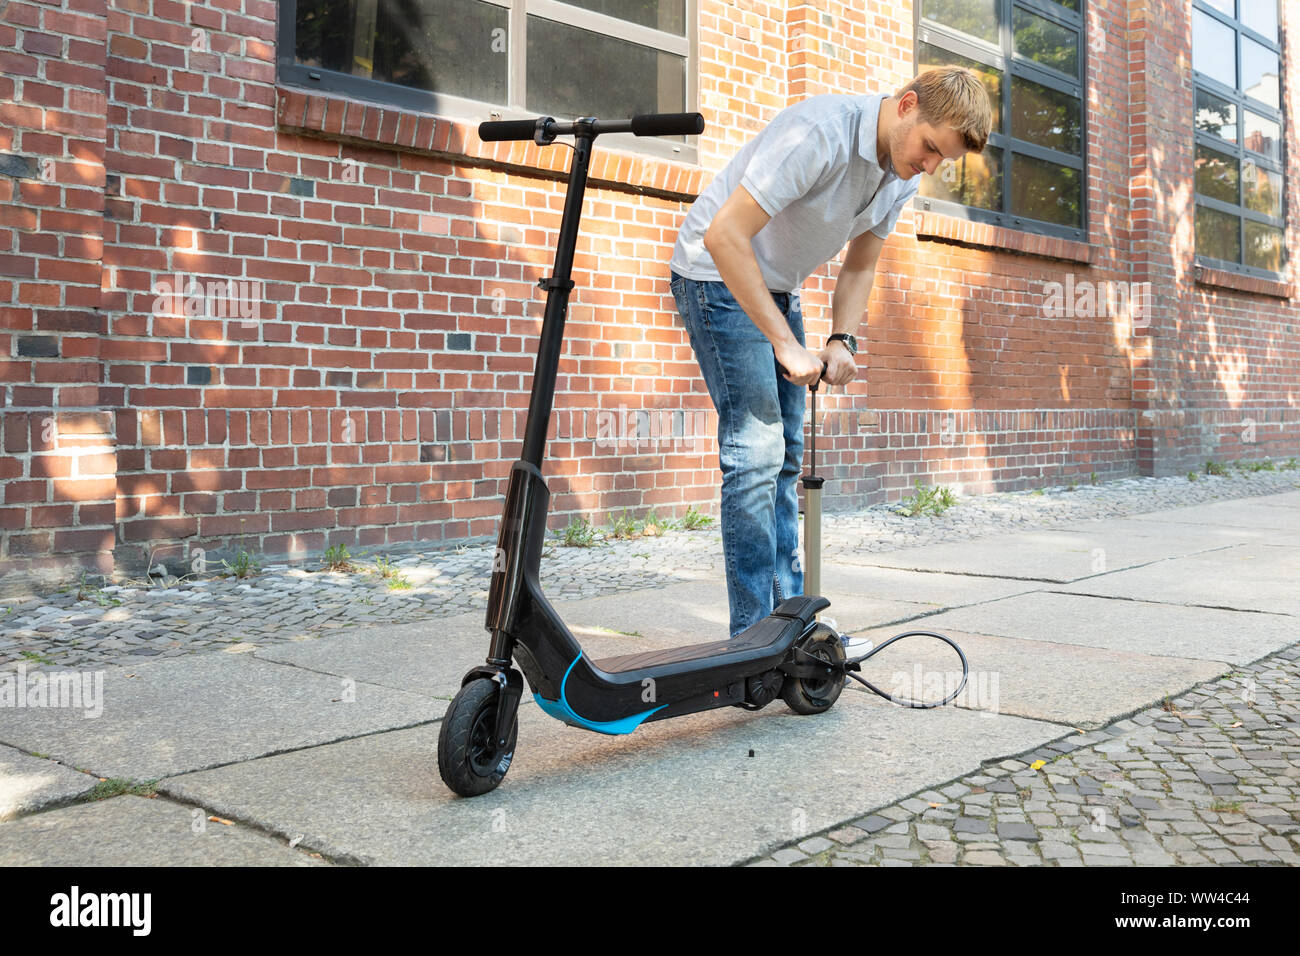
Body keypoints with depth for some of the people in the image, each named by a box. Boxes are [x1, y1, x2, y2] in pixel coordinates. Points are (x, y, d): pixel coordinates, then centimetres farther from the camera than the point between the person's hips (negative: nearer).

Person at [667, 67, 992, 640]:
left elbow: (859, 267, 11)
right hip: (718, 274, -8)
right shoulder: (821, 133, -29)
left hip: (777, 288, 9)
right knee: (756, 449, -16)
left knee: (784, 454, 7)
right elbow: (724, 235, -33)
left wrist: (842, 340, -8)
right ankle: (754, 638, -13)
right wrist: (786, 344, -32)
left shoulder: (903, 174, -2)